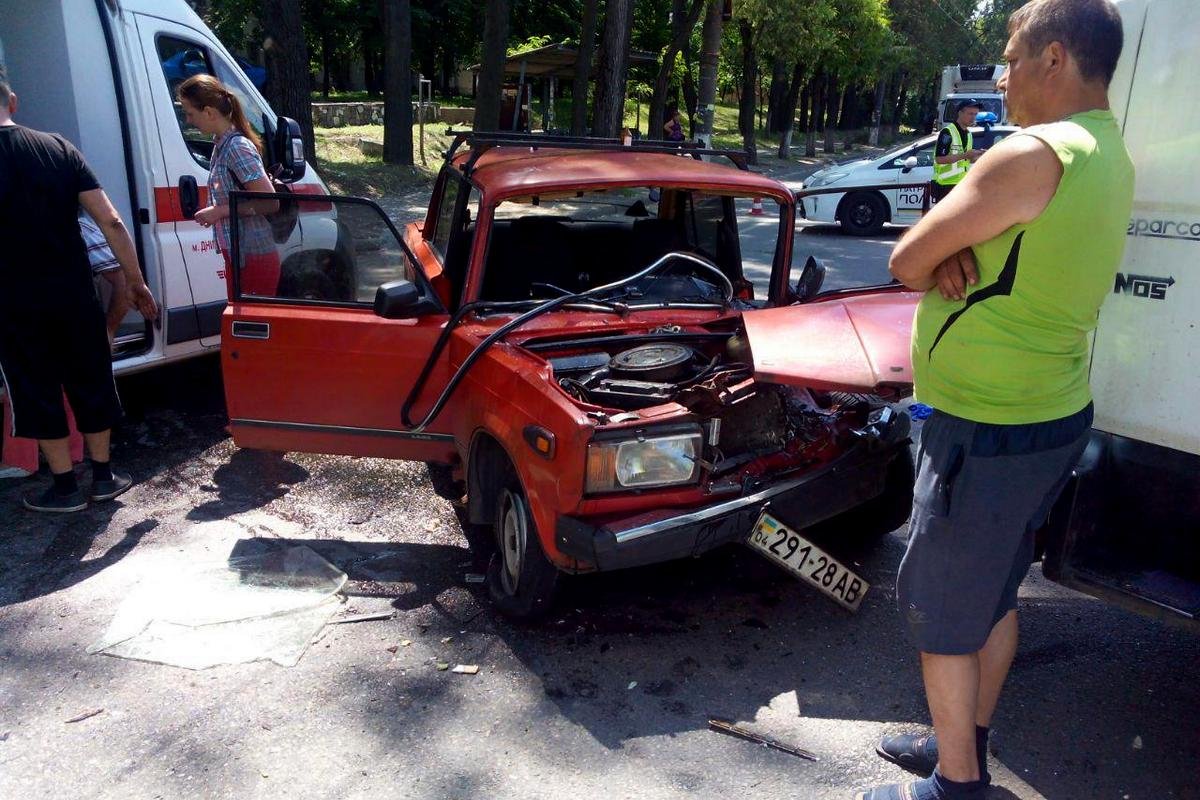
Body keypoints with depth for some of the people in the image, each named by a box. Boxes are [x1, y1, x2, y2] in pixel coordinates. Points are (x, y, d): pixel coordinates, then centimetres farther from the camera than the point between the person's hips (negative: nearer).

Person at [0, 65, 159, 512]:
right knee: (91, 382, 15)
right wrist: (135, 281, 2)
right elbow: (110, 220, -5)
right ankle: (103, 477, 24)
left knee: (36, 392, 11)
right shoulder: (58, 149, -1)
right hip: (74, 295, 3)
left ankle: (65, 487, 18)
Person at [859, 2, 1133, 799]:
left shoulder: (1034, 155, -21)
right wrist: (960, 257, -10)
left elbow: (906, 262, -17)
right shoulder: (1111, 159, 9)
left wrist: (944, 260, 2)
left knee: (939, 609, 7)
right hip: (1056, 417, 9)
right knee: (994, 592, 22)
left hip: (987, 435, -9)